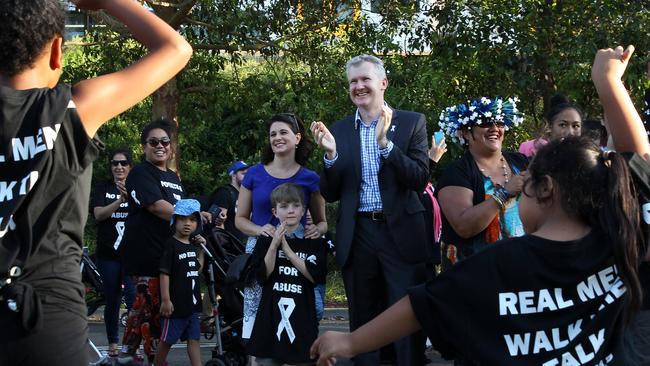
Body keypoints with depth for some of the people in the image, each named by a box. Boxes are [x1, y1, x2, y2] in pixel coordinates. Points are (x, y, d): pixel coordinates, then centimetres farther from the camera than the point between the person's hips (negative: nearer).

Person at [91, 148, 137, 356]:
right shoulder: (103, 189, 8)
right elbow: (99, 214, -7)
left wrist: (130, 198, -29)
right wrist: (120, 200, -22)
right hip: (108, 253, 1)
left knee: (134, 297, -14)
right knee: (112, 300, 6)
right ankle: (113, 343, 17)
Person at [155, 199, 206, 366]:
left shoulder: (193, 245, 10)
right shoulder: (171, 245, -12)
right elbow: (164, 273, -15)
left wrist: (201, 249, 9)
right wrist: (165, 299, -19)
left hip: (192, 302, 7)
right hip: (176, 303, -7)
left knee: (194, 339, 6)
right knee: (167, 339, 6)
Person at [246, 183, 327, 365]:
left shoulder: (315, 243, 3)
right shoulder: (266, 240, 5)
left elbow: (316, 277, -9)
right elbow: (262, 276, -3)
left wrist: (288, 250, -10)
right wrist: (273, 245, -13)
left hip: (302, 315, 0)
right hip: (272, 312, 1)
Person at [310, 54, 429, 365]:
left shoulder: (412, 122, 0)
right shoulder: (338, 130, 7)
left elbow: (420, 181, -9)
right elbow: (330, 195, 6)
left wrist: (385, 142, -20)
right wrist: (330, 154, -12)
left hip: (401, 233, -2)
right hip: (357, 236, 3)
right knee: (363, 324, 10)